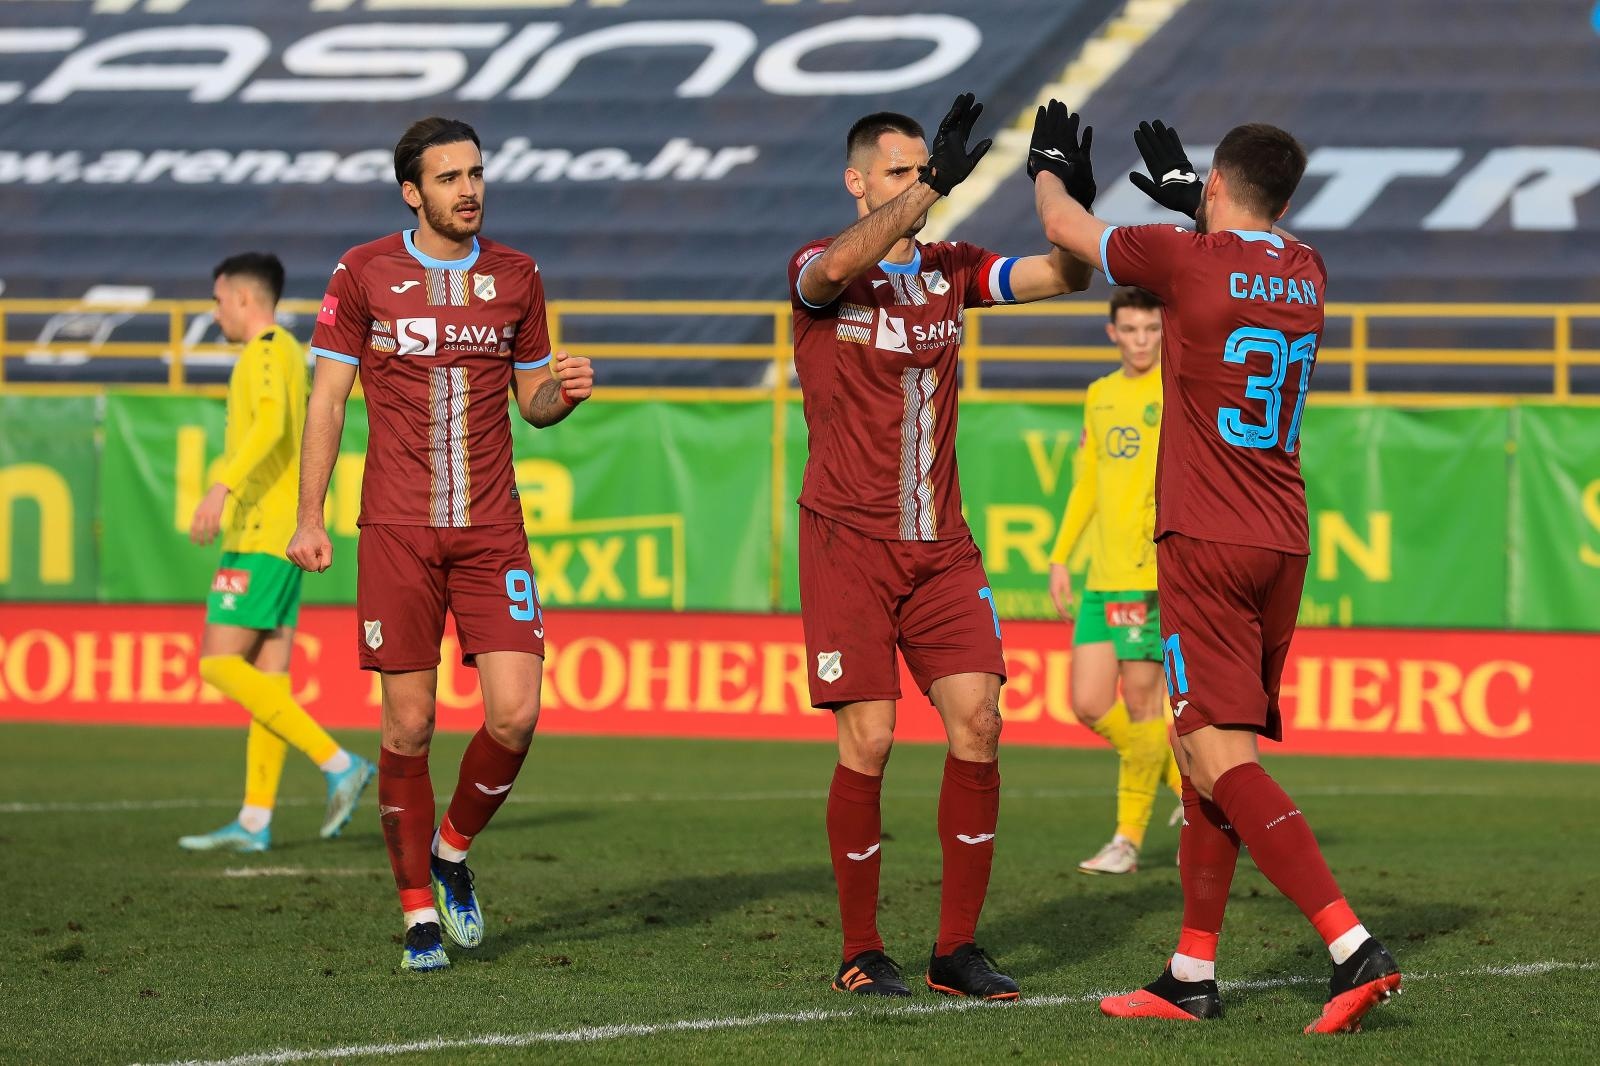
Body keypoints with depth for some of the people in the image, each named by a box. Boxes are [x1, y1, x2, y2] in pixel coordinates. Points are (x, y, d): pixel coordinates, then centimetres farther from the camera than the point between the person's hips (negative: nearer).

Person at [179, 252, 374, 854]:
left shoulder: (267, 349, -10)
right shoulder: (290, 354, 20)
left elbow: (271, 423, -28)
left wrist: (223, 489, -37)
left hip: (260, 534, -10)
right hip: (288, 535, 10)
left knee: (220, 663, -12)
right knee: (268, 676, 6)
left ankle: (339, 764, -17)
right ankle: (254, 821, 4)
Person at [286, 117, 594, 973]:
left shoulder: (515, 277, 9)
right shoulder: (364, 274, 1)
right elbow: (327, 397, 3)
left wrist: (564, 391, -7)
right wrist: (309, 519, -3)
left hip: (492, 533, 2)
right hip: (395, 533, -2)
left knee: (514, 715, -9)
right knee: (409, 726, -1)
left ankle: (454, 851, 18)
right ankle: (419, 913, 10)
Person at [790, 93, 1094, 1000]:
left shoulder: (952, 269, 10)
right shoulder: (820, 272, -5)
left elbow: (1065, 275, 5)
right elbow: (837, 269, -29)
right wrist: (932, 184, -36)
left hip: (940, 542, 4)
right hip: (849, 541, -4)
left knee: (977, 721, -6)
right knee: (869, 739, -8)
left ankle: (957, 949, 2)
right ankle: (861, 952, 6)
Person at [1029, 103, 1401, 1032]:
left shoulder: (1185, 258, -8)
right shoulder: (1306, 273, 9)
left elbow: (1065, 228, 10)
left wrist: (1054, 167, 30)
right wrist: (1188, 194, 49)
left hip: (1206, 545, -7)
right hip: (1284, 545, 7)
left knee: (1221, 757, -12)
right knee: (1206, 754, 15)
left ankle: (1354, 947, -26)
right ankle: (1193, 975, 18)